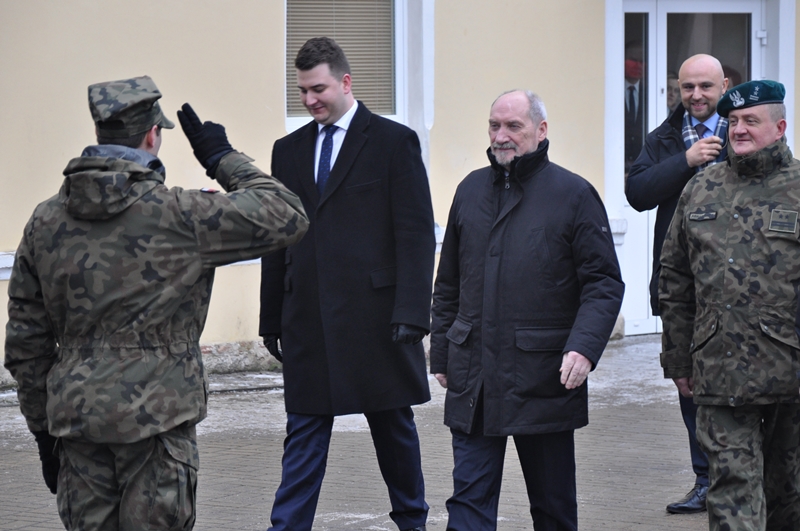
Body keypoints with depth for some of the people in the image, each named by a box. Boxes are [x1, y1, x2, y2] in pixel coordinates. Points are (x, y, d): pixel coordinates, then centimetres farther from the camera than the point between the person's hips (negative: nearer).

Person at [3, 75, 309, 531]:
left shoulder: (46, 221, 5)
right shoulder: (177, 215, -10)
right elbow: (288, 219, -5)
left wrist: (43, 426, 18)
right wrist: (224, 159, 6)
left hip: (75, 419, 5)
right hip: (156, 422, -5)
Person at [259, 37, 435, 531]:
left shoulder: (395, 142, -3)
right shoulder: (289, 150, 11)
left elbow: (416, 235, -7)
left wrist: (411, 314, -15)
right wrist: (273, 320, 7)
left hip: (376, 314, -3)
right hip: (309, 319, 3)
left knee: (394, 426, 11)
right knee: (304, 434, 3)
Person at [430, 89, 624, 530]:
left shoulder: (573, 194, -1)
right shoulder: (471, 190, 12)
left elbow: (604, 283, -4)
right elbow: (448, 284, 19)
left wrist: (584, 346, -18)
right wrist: (441, 353, 15)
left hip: (544, 377, -3)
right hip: (472, 378, 3)